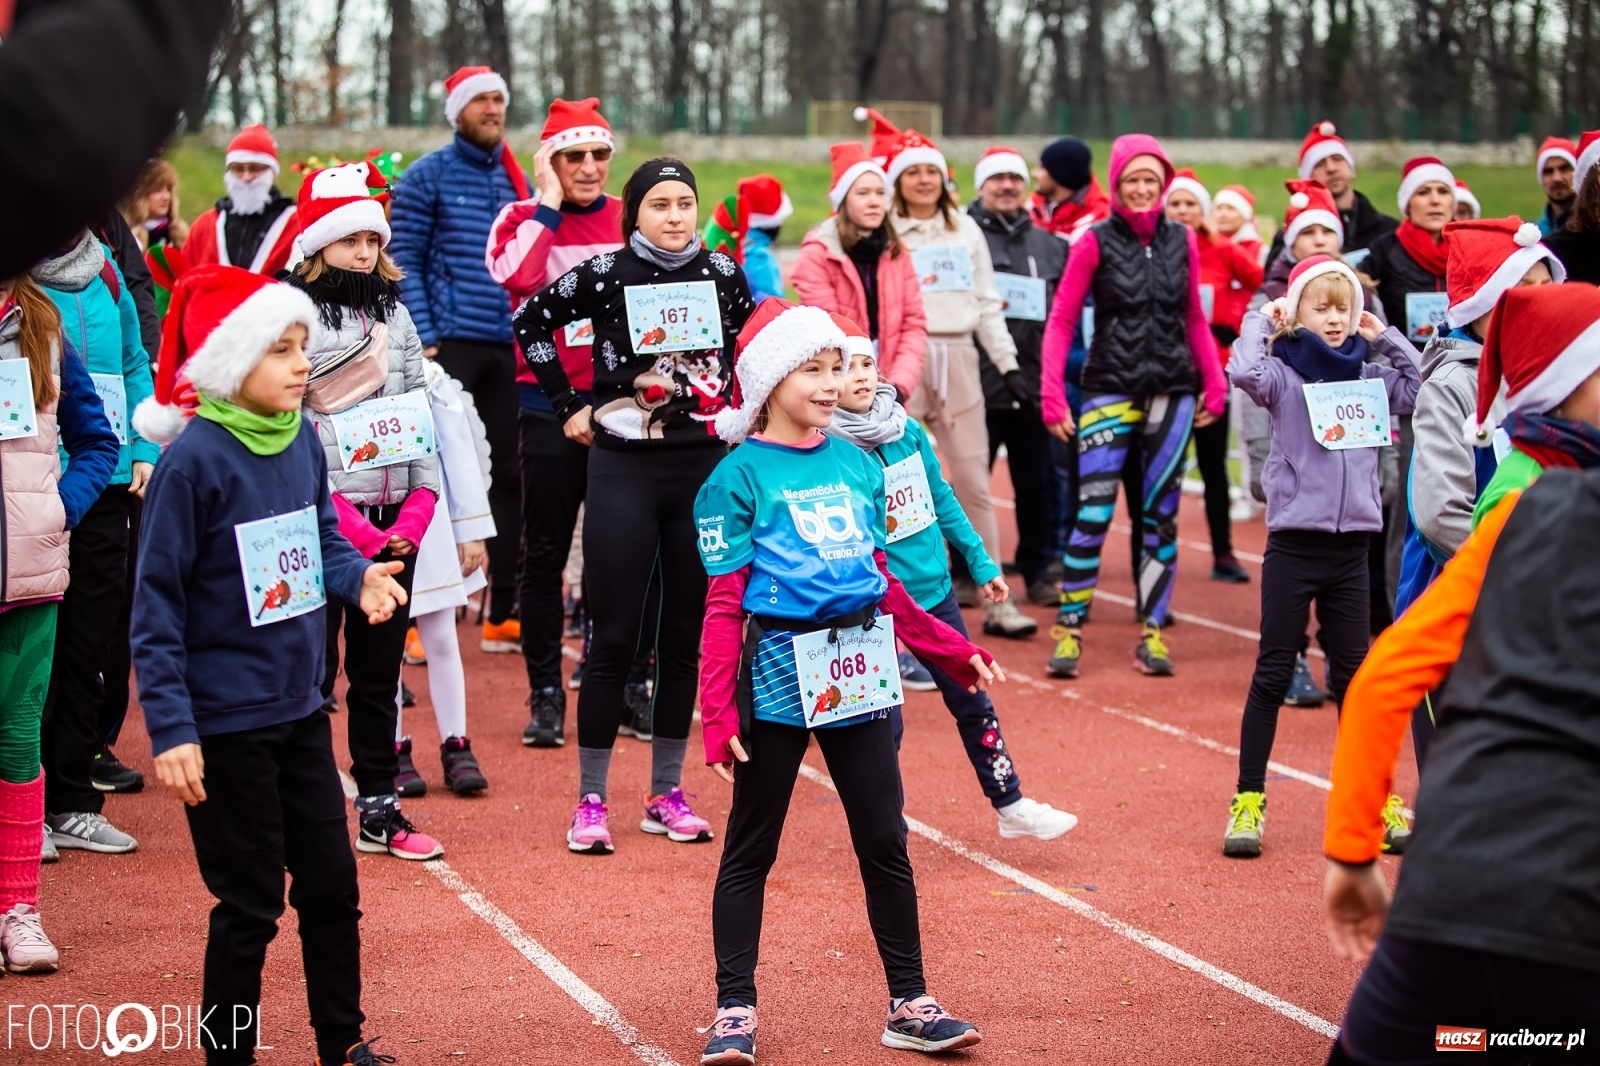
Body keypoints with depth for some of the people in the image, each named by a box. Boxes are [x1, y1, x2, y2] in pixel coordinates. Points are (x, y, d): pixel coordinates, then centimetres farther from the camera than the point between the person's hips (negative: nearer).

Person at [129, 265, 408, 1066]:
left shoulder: (303, 440, 0)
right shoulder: (192, 459, -18)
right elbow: (157, 606, -16)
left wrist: (359, 577, -9)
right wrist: (170, 729, -19)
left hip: (300, 708, 6)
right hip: (226, 722, -6)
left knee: (331, 881, 14)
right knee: (251, 901, 3)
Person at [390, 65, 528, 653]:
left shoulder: (518, 179, 15)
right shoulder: (427, 176, 0)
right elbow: (405, 262, -5)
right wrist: (423, 339, -14)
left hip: (509, 347, 5)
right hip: (450, 344, -5)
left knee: (508, 473, 6)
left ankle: (504, 614, 12)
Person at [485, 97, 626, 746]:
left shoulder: (631, 219, 7)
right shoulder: (524, 219, 0)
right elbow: (516, 277, -22)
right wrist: (549, 205, -13)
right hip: (550, 405, -2)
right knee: (545, 554, 3)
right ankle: (545, 695, 10)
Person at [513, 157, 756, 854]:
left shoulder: (724, 274, 4)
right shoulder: (605, 274, -5)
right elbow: (531, 322, 6)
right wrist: (569, 404, 3)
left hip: (706, 469, 3)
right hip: (625, 469, -3)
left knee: (688, 635, 7)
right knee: (613, 638, -3)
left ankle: (666, 794, 17)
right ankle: (590, 801, 4)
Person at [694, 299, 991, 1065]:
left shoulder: (858, 467, 10)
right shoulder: (740, 476, -6)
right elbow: (724, 606, -8)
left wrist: (956, 653, 19)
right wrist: (717, 714, -14)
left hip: (859, 675, 5)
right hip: (778, 675, -5)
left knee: (885, 842, 8)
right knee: (751, 849, 6)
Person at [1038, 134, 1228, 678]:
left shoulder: (1181, 240, 8)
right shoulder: (1096, 243, -2)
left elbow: (1195, 318, 16)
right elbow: (1061, 321, -2)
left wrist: (1214, 382, 8)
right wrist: (1052, 396, -9)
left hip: (1172, 393, 3)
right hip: (1111, 390, -3)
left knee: (1161, 516, 6)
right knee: (1093, 512, -10)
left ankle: (1151, 633, 13)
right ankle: (1069, 628, 0)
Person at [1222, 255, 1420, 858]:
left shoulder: (1369, 377, 8)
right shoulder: (1285, 374, -6)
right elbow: (1244, 372, -26)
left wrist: (1387, 339, 8)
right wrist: (1259, 320, -10)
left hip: (1351, 546, 4)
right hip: (1294, 543, -4)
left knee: (1353, 673, 12)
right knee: (1273, 674, 2)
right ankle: (1248, 799, 9)